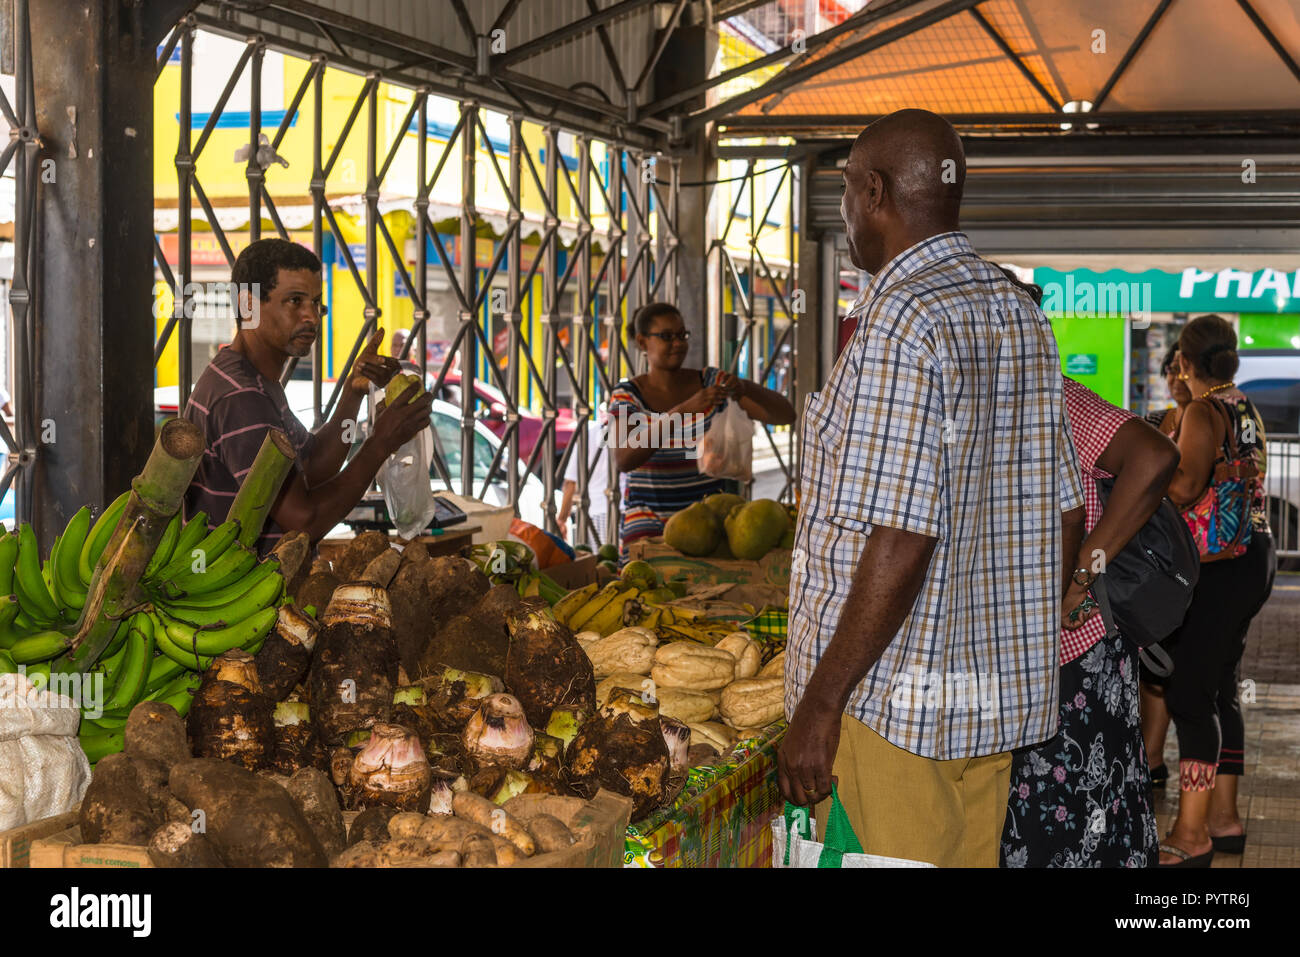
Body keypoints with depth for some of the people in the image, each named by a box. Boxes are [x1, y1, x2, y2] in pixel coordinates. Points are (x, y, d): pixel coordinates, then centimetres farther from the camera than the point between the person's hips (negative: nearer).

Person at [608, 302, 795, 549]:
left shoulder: (713, 382, 0)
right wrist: (683, 410, -35)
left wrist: (746, 387, -29)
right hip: (648, 526, -1)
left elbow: (785, 414, -8)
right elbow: (624, 460, -24)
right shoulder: (626, 395, -5)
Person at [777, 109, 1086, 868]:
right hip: (1003, 695, 9)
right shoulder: (1021, 315, 11)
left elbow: (900, 542, -23)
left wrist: (820, 703, -18)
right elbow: (1065, 518, 14)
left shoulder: (901, 324, -17)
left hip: (895, 707, -9)